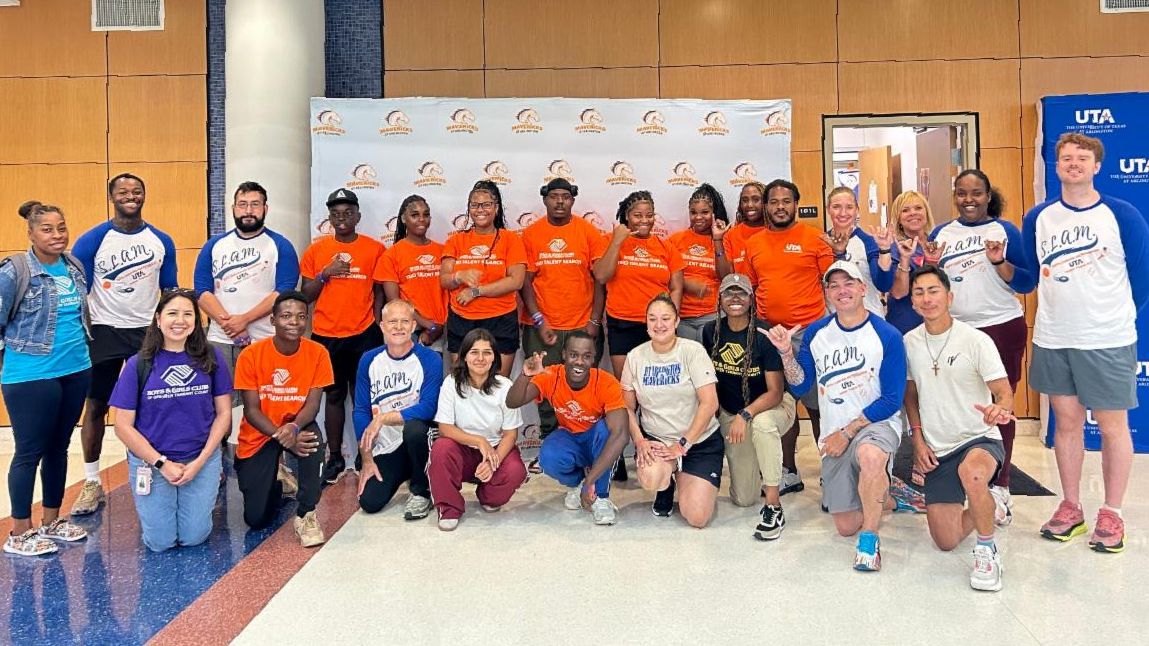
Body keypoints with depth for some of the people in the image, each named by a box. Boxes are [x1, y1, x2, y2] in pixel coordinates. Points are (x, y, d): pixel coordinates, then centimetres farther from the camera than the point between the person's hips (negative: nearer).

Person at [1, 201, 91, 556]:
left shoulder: (74, 266, 7)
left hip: (76, 370, 6)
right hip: (31, 376, -6)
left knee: (59, 446, 14)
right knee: (30, 452, 2)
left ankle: (51, 521, 28)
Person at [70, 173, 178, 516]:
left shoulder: (161, 241, 3)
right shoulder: (91, 240, -5)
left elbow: (170, 291, 10)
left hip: (149, 331, 2)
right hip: (105, 332, -1)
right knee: (96, 407, 5)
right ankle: (92, 484, 16)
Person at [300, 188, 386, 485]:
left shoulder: (375, 249, 2)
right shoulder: (316, 250, 6)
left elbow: (379, 291, 6)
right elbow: (305, 295, 6)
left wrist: (376, 326, -3)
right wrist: (325, 273, -10)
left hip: (364, 336, -2)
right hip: (326, 337, 2)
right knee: (333, 396, 9)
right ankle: (335, 458, 17)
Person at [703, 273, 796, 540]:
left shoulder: (764, 336, -20)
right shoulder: (711, 332, -7)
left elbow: (775, 392, -23)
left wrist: (745, 415, -36)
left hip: (772, 407, -4)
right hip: (730, 413, 4)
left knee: (761, 423, -43)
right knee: (743, 498, 1)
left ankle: (774, 507, -32)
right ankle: (762, 471, 38)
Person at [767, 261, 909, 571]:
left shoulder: (887, 336, -10)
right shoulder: (816, 333, 2)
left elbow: (892, 400, -12)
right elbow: (800, 385, 3)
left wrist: (846, 432, -15)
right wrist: (786, 352, -13)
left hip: (877, 424, -4)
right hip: (834, 436, 4)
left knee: (870, 456, -41)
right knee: (845, 526, 6)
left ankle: (870, 539, -21)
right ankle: (887, 495, 37)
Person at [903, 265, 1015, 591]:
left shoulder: (976, 340, -12)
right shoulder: (909, 342, 1)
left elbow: (1005, 394, -14)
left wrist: (1000, 409, -38)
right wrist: (918, 440, 2)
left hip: (979, 439, -4)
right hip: (937, 449, 4)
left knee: (972, 472, -43)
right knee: (946, 542, 3)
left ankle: (987, 549, -16)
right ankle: (989, 508, 35)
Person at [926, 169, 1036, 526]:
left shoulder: (1005, 230, 2)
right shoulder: (940, 234, 9)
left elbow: (1027, 284, -3)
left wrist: (999, 262, -18)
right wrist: (931, 266, -7)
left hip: (1002, 329, -2)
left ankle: (999, 487, 13)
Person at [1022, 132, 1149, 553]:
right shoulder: (1038, 218, 3)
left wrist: (1115, 316, 7)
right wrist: (1061, 310, 10)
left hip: (1108, 340, -3)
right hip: (1052, 340, 3)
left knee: (1112, 426, 7)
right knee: (1066, 422, 12)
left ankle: (1111, 513, 20)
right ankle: (1071, 507, 24)